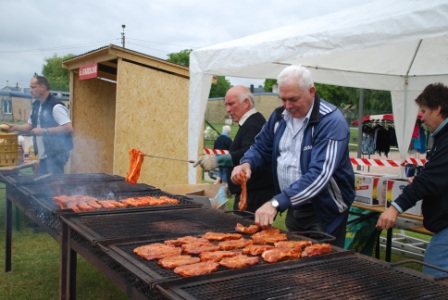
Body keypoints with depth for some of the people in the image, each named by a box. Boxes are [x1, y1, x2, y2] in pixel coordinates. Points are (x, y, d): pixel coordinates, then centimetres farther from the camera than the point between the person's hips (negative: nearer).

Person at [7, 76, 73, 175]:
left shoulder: (56, 106, -17)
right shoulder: (36, 105, 12)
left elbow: (68, 128, -24)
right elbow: (31, 126, 22)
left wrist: (44, 131, -25)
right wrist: (16, 127, 3)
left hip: (56, 154, -9)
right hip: (44, 155, 9)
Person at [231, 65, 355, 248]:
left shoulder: (331, 121, -22)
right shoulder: (280, 115, 1)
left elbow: (319, 174, -32)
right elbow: (261, 147, 14)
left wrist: (276, 203, -38)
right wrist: (247, 163, -11)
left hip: (325, 213, -6)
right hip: (293, 207, 7)